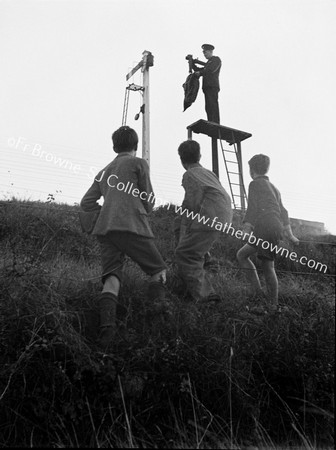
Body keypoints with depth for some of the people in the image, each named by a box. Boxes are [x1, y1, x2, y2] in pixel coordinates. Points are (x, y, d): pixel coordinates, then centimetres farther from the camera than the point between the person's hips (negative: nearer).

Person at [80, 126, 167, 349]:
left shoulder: (104, 171, 26)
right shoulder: (139, 163, 10)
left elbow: (86, 204, 25)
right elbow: (149, 204, 8)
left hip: (104, 229, 5)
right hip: (132, 226, -5)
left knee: (112, 277, -6)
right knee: (159, 270, 9)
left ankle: (107, 323, -29)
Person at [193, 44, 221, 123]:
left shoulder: (216, 59, 4)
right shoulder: (208, 62, 30)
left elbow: (210, 70, -12)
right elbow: (199, 70, 26)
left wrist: (200, 73, -2)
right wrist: (192, 64, 13)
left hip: (213, 87, -9)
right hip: (207, 87, 9)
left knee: (213, 105, -17)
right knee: (208, 107, 2)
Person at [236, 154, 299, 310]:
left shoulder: (255, 183, 2)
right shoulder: (273, 188, 28)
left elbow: (253, 208, -12)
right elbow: (283, 211, 22)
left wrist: (246, 230, -19)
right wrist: (289, 234, 19)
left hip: (265, 228, -8)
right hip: (277, 230, 8)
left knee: (242, 255, 3)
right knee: (268, 268, 10)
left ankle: (256, 290, -5)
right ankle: (273, 305, 11)